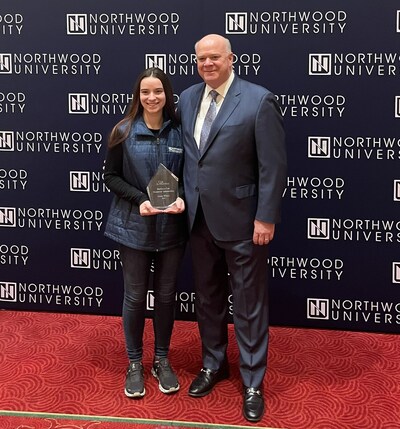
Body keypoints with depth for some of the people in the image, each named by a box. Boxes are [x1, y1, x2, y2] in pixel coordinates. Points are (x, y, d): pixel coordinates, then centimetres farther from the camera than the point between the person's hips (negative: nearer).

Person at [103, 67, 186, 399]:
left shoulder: (179, 132, -1)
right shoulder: (124, 132, -4)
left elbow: (187, 175, 8)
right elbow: (111, 176, -1)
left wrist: (181, 198, -13)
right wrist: (140, 199, -16)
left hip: (172, 226, 2)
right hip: (134, 224, -1)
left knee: (166, 294, 11)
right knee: (135, 296, 7)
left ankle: (162, 360, 28)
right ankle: (135, 363, 24)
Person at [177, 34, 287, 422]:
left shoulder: (259, 100, -11)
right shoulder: (187, 99, 6)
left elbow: (273, 165, -13)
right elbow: (185, 154, 12)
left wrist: (266, 217, -15)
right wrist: (184, 202, 7)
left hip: (241, 220, -5)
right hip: (199, 218, 6)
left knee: (248, 304, 6)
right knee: (207, 298, 19)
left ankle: (252, 382, 21)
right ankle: (213, 364, 39)